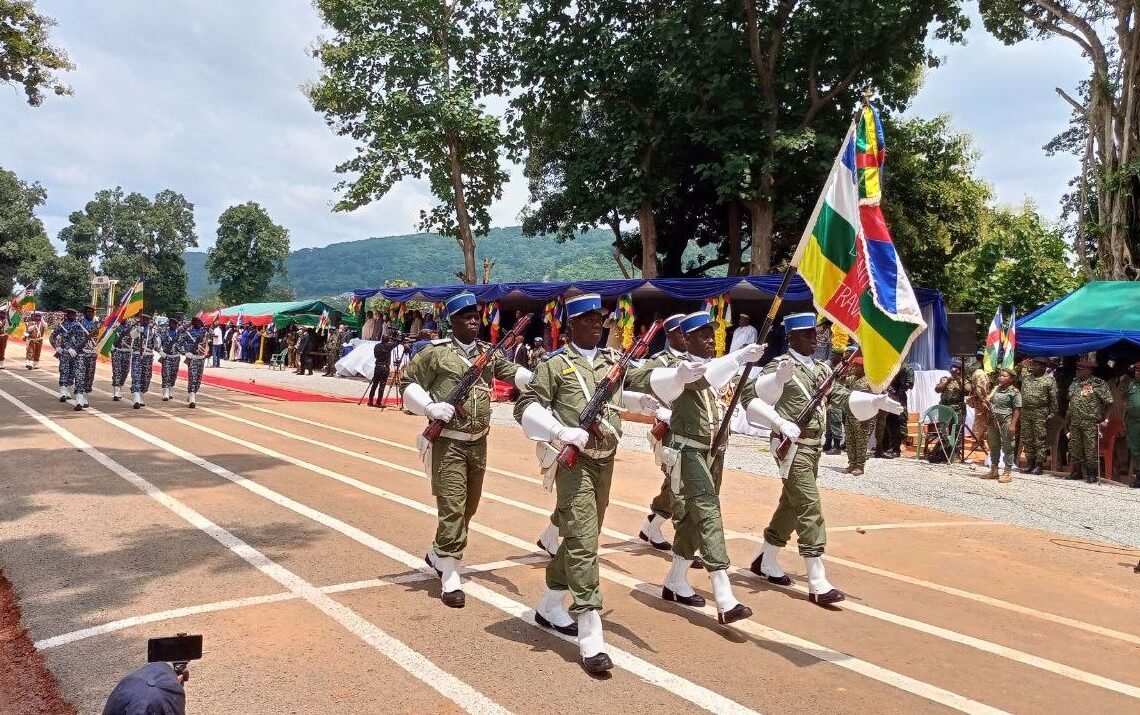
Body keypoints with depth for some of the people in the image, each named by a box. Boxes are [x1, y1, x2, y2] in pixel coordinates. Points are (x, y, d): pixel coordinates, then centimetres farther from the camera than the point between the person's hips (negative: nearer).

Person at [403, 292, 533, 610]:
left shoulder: (489, 352, 8)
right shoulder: (436, 352, -7)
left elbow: (513, 372, -2)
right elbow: (409, 384, -3)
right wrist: (430, 406, -18)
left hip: (479, 442, 6)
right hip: (448, 442, -6)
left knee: (469, 507, 17)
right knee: (452, 508, -8)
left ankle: (437, 554, 40)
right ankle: (450, 578, 0)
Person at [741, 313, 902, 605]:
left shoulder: (822, 369, 12)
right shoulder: (780, 366, -11)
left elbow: (842, 397, 8)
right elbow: (749, 397, -16)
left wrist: (875, 401, -8)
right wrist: (780, 423, -25)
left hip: (813, 445, 8)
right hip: (792, 446, -8)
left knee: (792, 505, 16)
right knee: (809, 508, -12)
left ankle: (766, 562, 32)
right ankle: (818, 583, -10)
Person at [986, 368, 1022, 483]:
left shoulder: (1014, 392, -7)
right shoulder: (995, 389, 13)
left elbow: (1017, 410, -11)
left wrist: (1013, 425, -18)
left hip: (1006, 422, -7)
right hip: (993, 422, 7)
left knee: (1008, 448, -1)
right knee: (994, 446, 14)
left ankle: (1008, 473, 4)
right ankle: (994, 470, 24)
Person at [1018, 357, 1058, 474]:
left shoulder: (1049, 380, -2)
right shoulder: (1026, 376, 10)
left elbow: (1053, 398, -3)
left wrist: (1052, 413, -7)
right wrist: (1023, 365, 8)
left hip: (1040, 413, -5)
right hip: (1025, 412, 5)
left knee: (1040, 440, -2)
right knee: (1026, 439, 8)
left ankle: (1038, 465, 1)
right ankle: (1030, 463, 16)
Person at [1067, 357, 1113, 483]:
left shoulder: (1098, 384, -7)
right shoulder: (1074, 384, 12)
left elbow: (1108, 402, -8)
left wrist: (1101, 417, -6)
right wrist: (1069, 420, 18)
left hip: (1091, 424, -6)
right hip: (1075, 423, 6)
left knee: (1091, 449, -3)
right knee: (1074, 448, 10)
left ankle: (1092, 474, 6)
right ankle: (1077, 471, 22)